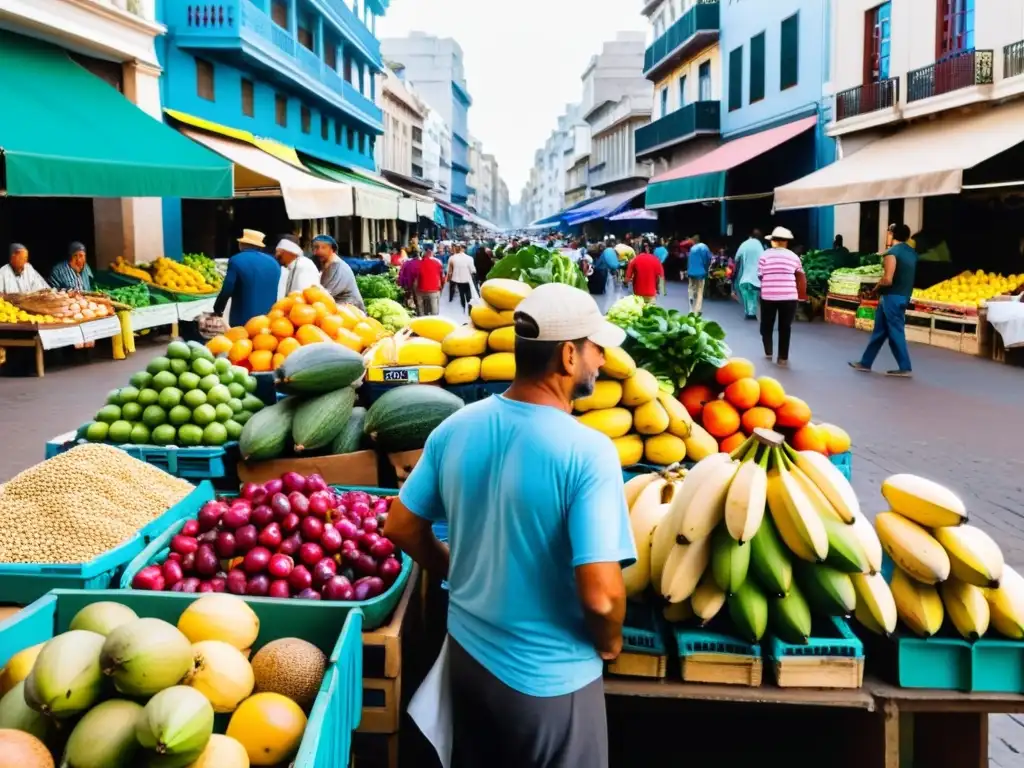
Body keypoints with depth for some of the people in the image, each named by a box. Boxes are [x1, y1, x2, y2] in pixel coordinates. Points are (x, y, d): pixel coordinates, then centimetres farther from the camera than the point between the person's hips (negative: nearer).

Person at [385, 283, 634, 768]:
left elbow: (401, 528, 2)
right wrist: (609, 642, -8)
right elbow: (600, 594, -29)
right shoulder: (587, 451, -26)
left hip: (466, 651, 5)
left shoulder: (455, 428, -8)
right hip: (549, 678, -5)